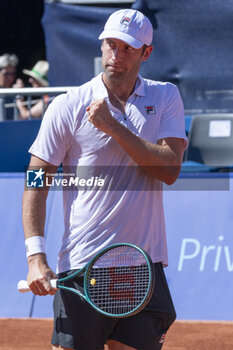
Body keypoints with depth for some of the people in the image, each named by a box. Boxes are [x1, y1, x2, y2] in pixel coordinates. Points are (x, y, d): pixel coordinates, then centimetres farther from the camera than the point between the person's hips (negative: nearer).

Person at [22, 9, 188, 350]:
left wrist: (114, 127, -12)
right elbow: (36, 184, 1)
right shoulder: (67, 107, 1)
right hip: (82, 268, -2)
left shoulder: (166, 97, 8)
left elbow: (170, 169, -6)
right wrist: (36, 255, -10)